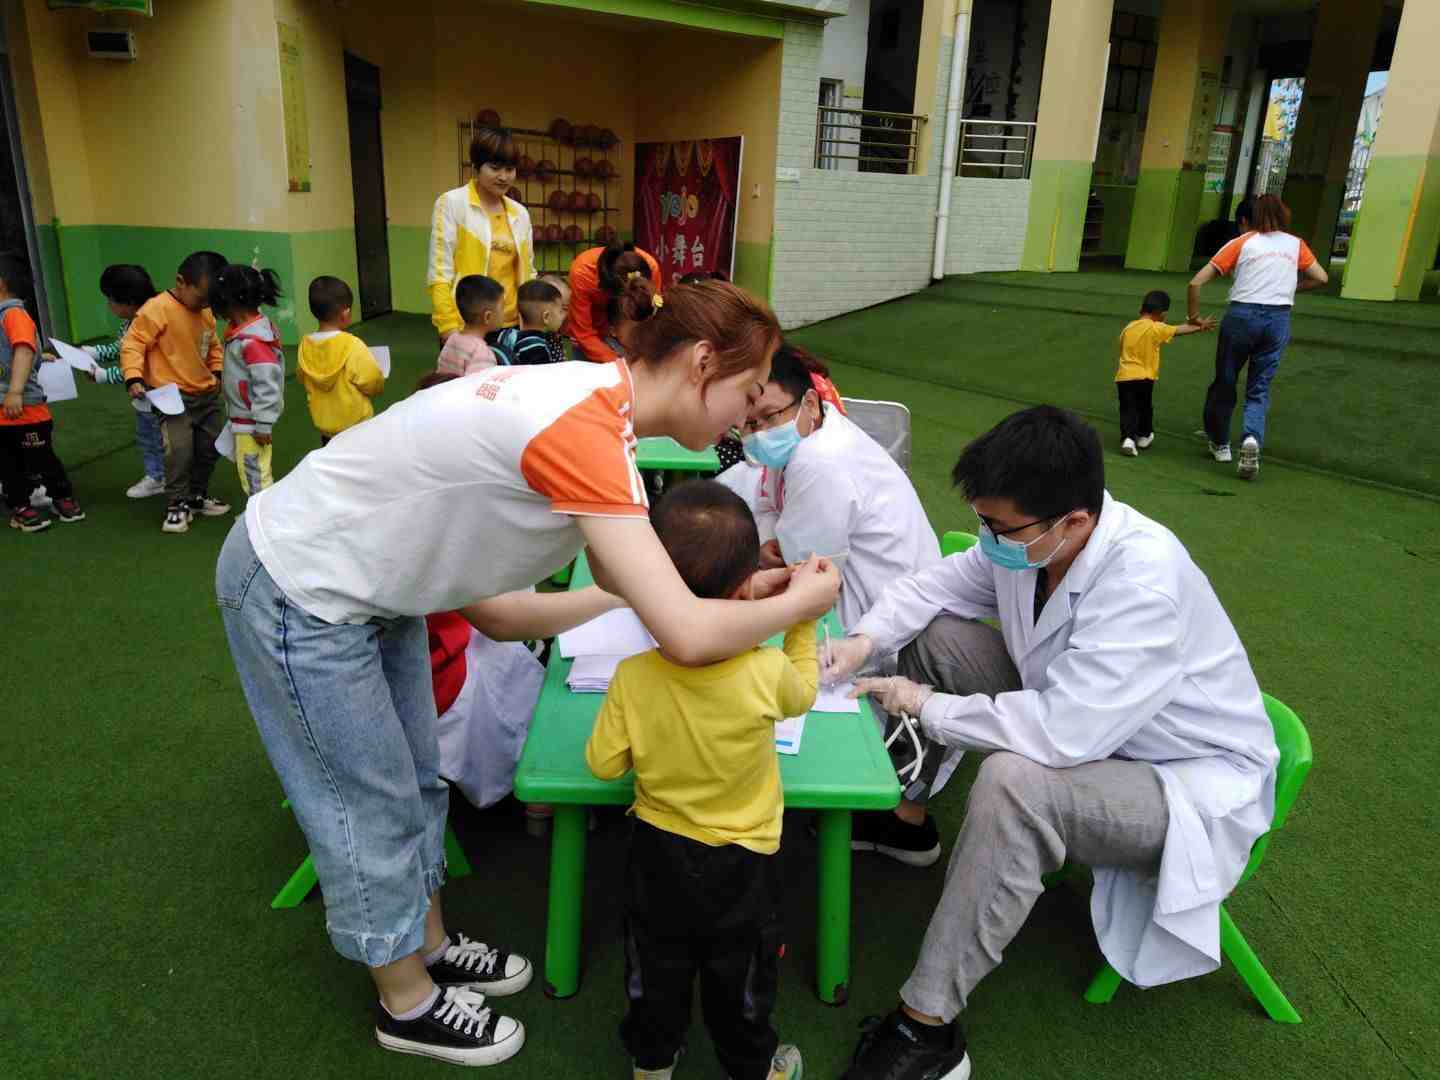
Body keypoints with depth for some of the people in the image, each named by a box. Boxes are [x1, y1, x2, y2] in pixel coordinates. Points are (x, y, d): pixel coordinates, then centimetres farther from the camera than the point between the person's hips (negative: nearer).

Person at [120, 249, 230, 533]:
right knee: (179, 449, -18)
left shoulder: (206, 313, 7)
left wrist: (218, 371, 7)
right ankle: (177, 505, 0)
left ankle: (197, 497, 33)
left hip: (207, 394, 8)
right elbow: (133, 344, -15)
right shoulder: (156, 309, -15)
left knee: (211, 447, 14)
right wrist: (134, 378, -25)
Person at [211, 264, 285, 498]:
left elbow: (267, 384, -27)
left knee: (254, 476, -1)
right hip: (245, 419, 10)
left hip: (251, 423, -10)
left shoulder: (252, 341, -25)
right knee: (257, 473, 21)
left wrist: (263, 424, -23)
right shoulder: (251, 329, 6)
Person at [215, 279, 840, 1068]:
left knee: (415, 781, 20)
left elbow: (619, 577, 5)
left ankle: (431, 947, 41)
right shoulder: (585, 433, -33)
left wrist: (739, 585, -4)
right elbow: (686, 636, -37)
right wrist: (800, 604, -18)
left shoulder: (594, 402, -3)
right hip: (297, 590, -9)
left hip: (370, 581, 9)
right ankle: (409, 1004, 30)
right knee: (374, 805, 7)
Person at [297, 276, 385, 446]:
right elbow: (374, 383, -17)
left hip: (324, 424, 5)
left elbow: (302, 378, 9)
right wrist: (379, 381, 5)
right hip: (355, 425, -5)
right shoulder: (352, 345, -23)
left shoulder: (305, 344, -7)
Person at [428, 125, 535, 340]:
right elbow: (439, 273, -7)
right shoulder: (451, 203, -2)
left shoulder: (520, 213, 12)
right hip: (465, 327, -5)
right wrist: (449, 327, -14)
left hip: (511, 326, 5)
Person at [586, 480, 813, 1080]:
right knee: (739, 973, 24)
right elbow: (802, 695, -4)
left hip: (658, 851, 1)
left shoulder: (633, 676, -25)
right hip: (741, 862, -1)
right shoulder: (767, 673, -28)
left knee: (657, 966, 26)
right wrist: (802, 625, 6)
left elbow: (603, 762, -11)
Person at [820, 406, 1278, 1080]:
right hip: (1077, 720, 8)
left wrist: (926, 705, -26)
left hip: (1191, 779, -7)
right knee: (931, 631, -2)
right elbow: (942, 582, 4)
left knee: (1014, 782, -38)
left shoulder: (1146, 581, -35)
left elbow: (1062, 735, -40)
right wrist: (867, 638, -14)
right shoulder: (1026, 536, -14)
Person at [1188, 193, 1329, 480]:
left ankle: (1220, 444, 28)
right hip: (1279, 319, 2)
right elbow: (1321, 278, 13)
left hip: (1242, 315, -2)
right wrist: (1290, 287, 23)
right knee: (1259, 389, 10)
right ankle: (1252, 438, -17)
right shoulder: (1295, 244, 13)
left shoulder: (1241, 243, 5)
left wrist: (1194, 316, 9)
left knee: (1224, 382, 15)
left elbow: (1196, 282, -2)